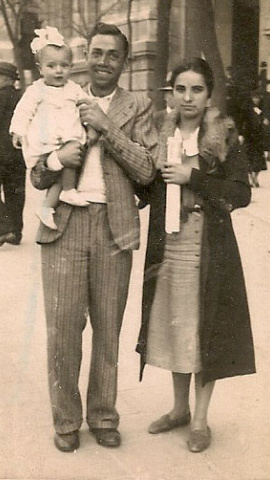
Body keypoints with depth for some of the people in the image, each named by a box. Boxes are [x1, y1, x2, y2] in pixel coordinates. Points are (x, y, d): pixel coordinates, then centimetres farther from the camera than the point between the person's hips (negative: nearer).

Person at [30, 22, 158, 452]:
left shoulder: (137, 107, 8)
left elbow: (146, 171, -3)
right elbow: (36, 178, 10)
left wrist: (107, 127, -11)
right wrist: (55, 161, -13)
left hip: (113, 227, 0)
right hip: (64, 225, 1)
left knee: (108, 329, 8)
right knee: (62, 327, 2)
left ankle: (103, 416, 25)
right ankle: (66, 419, 20)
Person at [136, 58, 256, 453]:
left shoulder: (224, 138, -3)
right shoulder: (160, 136, 7)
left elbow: (241, 194, -9)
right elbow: (147, 190, 12)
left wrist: (192, 177, -16)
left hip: (208, 246, -4)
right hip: (167, 245, 4)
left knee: (205, 329, 3)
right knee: (172, 327, 12)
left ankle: (200, 419, 18)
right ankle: (180, 409, 30)